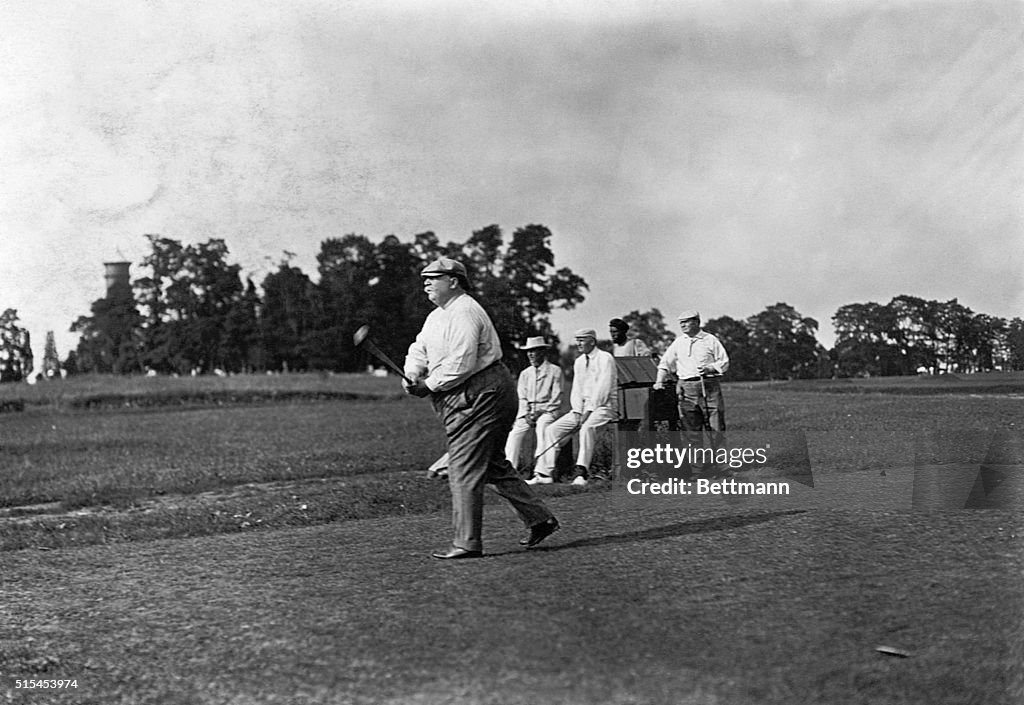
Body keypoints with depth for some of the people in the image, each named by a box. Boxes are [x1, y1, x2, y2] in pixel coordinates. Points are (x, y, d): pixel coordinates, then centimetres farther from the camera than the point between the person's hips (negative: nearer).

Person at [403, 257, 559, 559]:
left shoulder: (464, 312, -14)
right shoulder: (436, 316, 19)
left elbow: (461, 364, -22)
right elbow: (419, 350, 14)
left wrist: (428, 386, -16)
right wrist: (411, 376, -6)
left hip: (480, 396, -11)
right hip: (470, 399, 11)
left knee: (464, 469, -9)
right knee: (493, 465, 16)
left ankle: (467, 542, -4)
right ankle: (540, 519, 22)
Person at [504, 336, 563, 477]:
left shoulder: (554, 371, 5)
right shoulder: (525, 373, 19)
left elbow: (556, 399, 0)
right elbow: (522, 398, 13)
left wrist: (540, 412, -11)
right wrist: (526, 415, -5)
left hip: (547, 411, -4)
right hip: (527, 412, 4)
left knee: (542, 425, -33)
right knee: (515, 432, -20)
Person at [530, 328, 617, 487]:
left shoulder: (605, 359, -8)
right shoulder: (579, 362, 16)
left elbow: (603, 388, -16)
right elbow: (576, 390, 12)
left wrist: (587, 413, -20)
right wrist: (577, 413, -4)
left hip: (604, 406, -8)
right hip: (583, 407, 8)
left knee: (587, 427, -38)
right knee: (552, 429, -6)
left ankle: (581, 472, -44)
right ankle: (545, 473, -9)